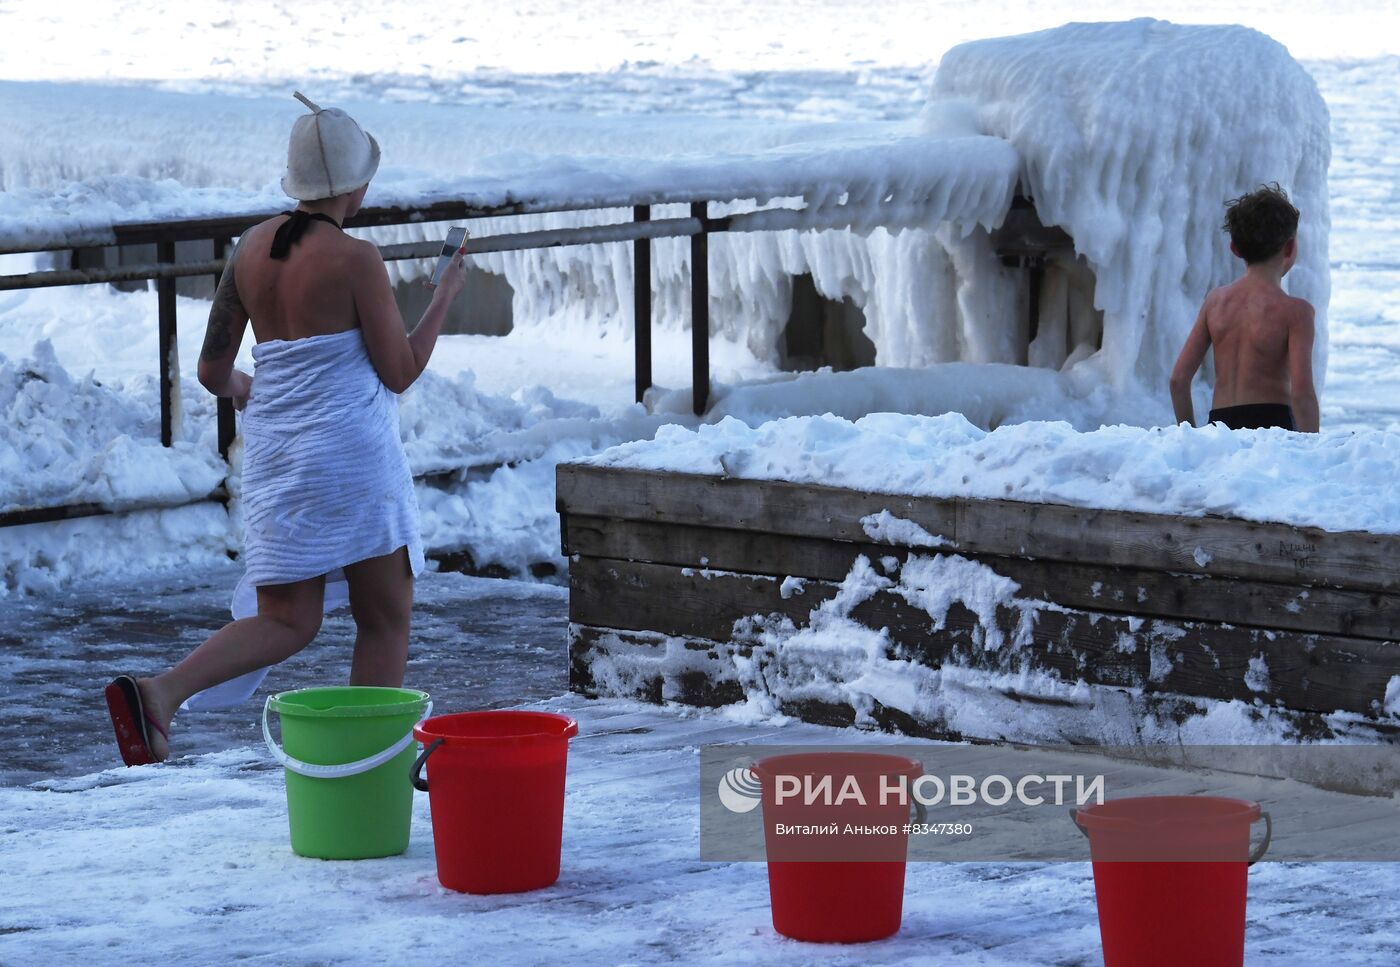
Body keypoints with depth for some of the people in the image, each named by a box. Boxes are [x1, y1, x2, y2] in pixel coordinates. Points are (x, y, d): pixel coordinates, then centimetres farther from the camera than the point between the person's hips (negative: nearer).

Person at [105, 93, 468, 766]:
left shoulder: (252, 248, 6)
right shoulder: (355, 261, -12)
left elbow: (212, 370, 10)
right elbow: (399, 373, -7)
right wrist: (444, 297, 6)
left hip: (273, 451, 6)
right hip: (350, 453, -6)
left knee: (286, 622, 10)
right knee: (385, 616, 9)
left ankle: (160, 692, -12)